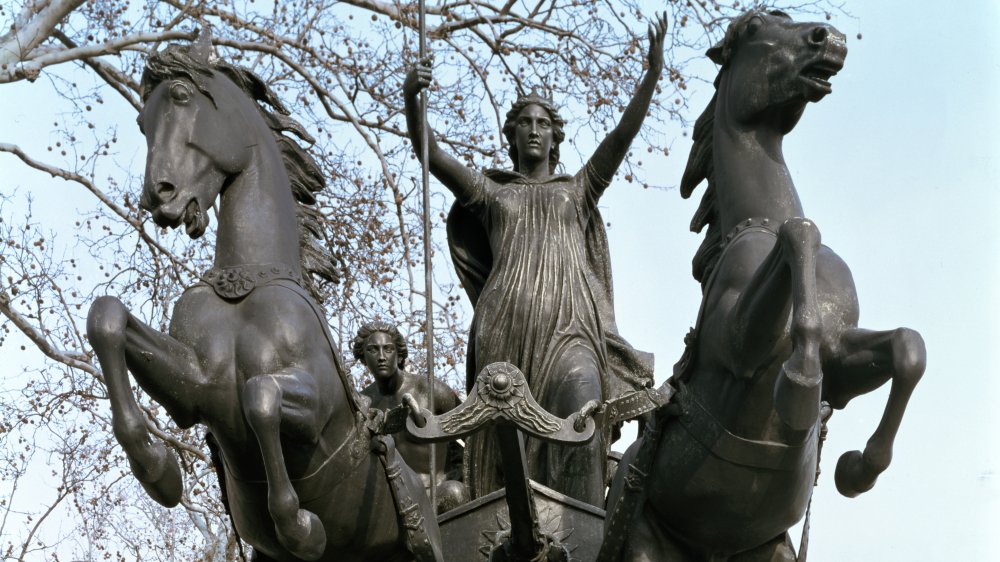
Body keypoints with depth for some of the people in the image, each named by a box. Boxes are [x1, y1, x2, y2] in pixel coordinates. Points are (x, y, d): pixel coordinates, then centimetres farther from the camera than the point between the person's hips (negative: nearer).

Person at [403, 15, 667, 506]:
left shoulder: (578, 190, 25)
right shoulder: (490, 193, 24)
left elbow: (624, 135, 13)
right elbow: (429, 154, 11)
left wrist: (653, 69, 0)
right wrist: (411, 98, -7)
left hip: (571, 323, -1)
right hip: (507, 326, 1)